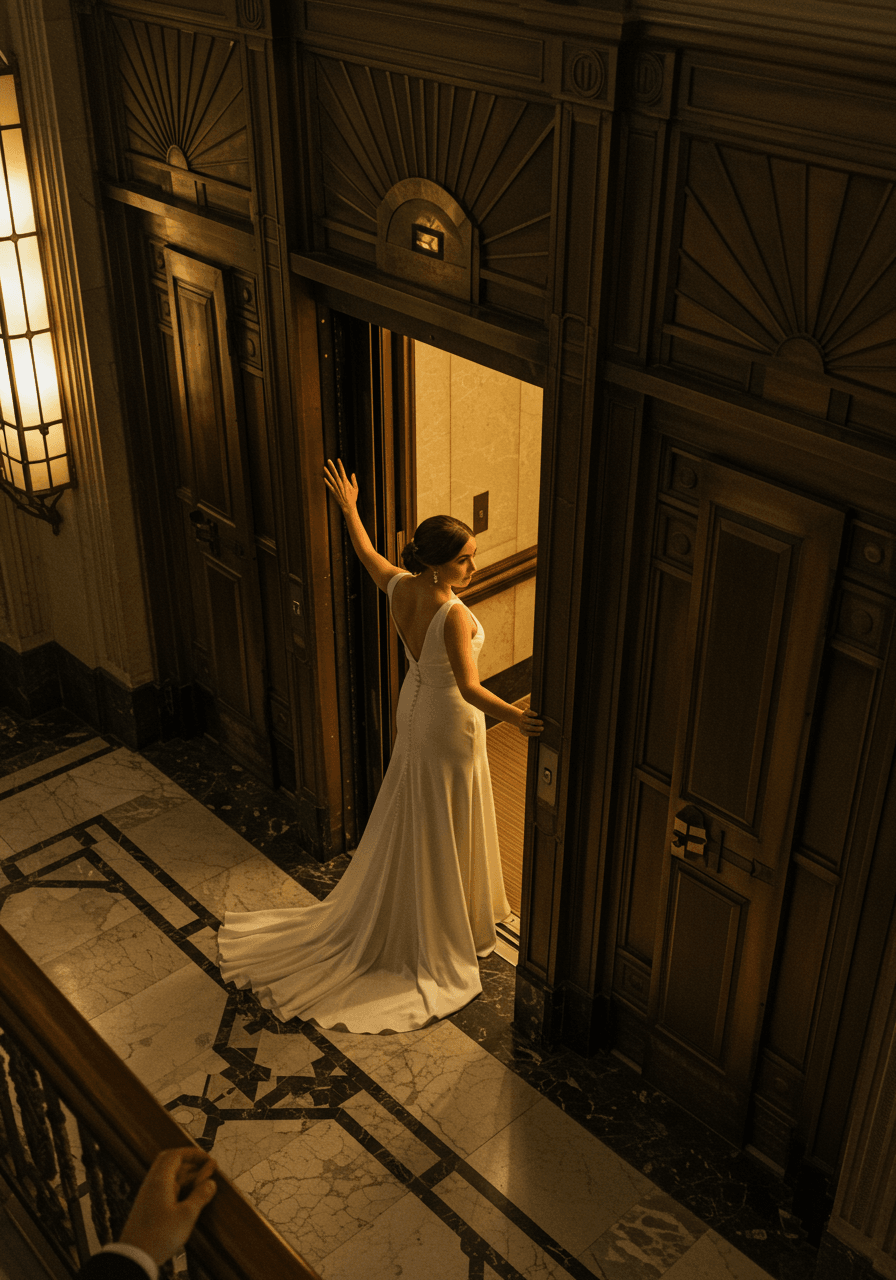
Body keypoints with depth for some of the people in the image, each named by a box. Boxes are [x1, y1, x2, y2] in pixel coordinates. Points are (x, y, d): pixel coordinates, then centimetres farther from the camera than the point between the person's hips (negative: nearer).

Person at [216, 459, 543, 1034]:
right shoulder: (453, 615, -33)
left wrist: (349, 507, 23)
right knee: (445, 828, 10)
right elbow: (469, 688, -41)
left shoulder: (399, 587, -12)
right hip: (451, 723, -8)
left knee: (411, 818, 25)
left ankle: (396, 918, 44)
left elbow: (365, 552, 8)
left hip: (415, 708, 8)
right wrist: (514, 716, -51)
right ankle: (447, 932, 28)